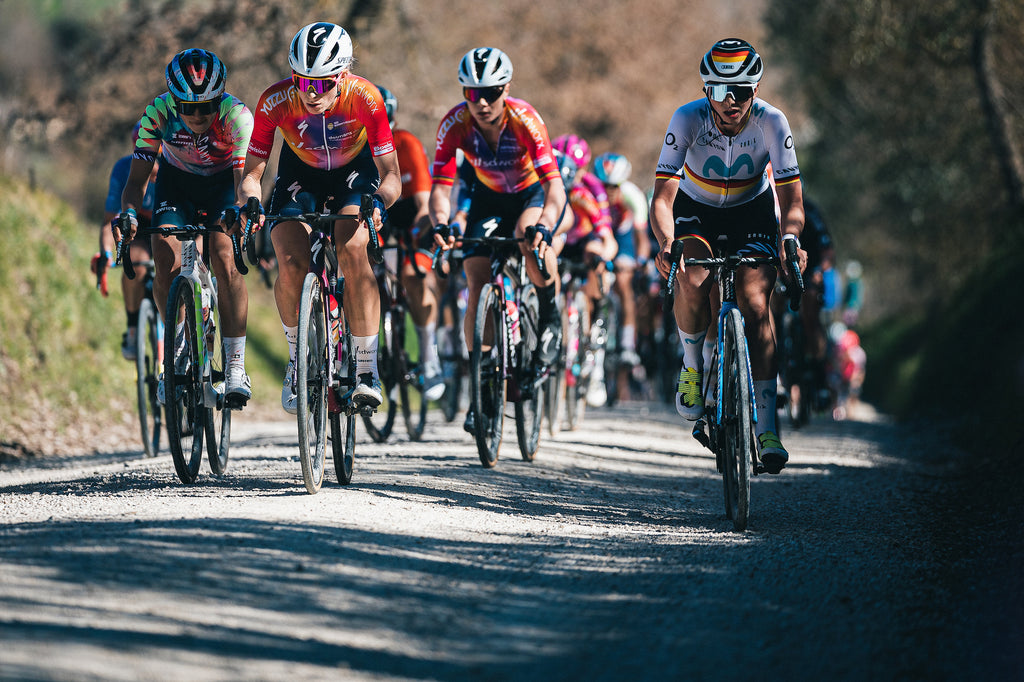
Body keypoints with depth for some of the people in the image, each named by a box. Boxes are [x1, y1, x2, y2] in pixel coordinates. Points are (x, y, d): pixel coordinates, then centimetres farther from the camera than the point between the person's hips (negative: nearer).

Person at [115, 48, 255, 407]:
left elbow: (245, 175, -39)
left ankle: (235, 364, -19)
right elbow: (136, 178, -28)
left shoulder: (236, 115, -34)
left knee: (224, 257, -25)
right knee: (166, 262, -19)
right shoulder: (158, 113, -30)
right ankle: (178, 343, 8)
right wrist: (129, 213, -48)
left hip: (223, 181, -2)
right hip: (177, 180, 2)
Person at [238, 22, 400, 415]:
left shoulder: (364, 99, -31)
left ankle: (366, 368, -21)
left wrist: (378, 202, -49)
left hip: (354, 170, -1)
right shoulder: (276, 101, -29)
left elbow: (391, 175, -28)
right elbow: (251, 172, -21)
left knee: (353, 250, -28)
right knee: (291, 262, -21)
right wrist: (250, 202, -43)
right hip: (300, 172, 1)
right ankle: (298, 358, 4)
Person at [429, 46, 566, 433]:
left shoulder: (524, 119, -31)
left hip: (533, 192, -3)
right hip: (489, 197, 3)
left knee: (528, 236, -37)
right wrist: (439, 224, -46)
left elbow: (554, 183, -37)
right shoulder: (455, 123, -24)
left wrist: (545, 224, -56)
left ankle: (550, 316, -10)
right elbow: (440, 186, -25)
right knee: (477, 287, -10)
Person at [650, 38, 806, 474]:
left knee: (755, 302, -21)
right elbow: (663, 196, -32)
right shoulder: (688, 119, -28)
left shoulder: (771, 123, -27)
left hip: (751, 211, 0)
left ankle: (766, 430, -19)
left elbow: (791, 198, -28)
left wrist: (790, 237, -49)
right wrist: (666, 243, -52)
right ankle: (692, 368, -2)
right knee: (693, 281, -31)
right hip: (695, 209, 0)